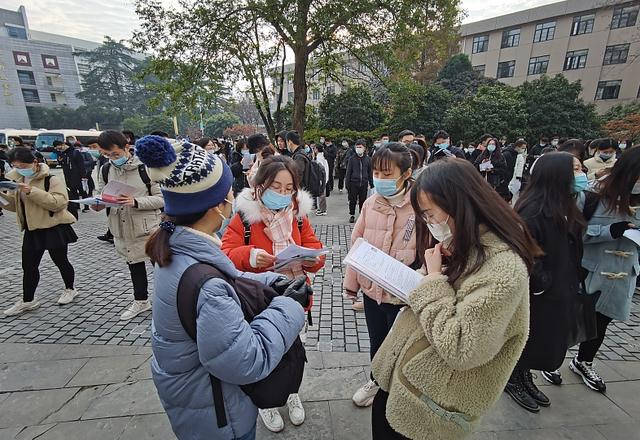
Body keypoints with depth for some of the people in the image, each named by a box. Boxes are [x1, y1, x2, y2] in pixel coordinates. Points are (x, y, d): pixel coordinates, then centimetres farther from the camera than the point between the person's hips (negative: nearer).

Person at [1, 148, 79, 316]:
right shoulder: (18, 179, 10)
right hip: (32, 230, 7)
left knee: (60, 261, 9)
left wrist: (32, 191, -30)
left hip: (54, 228, -7)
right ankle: (27, 301, 24)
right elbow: (16, 205, 16)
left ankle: (70, 289, 30)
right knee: (28, 266, 10)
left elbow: (58, 202, -25)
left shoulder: (52, 179, -13)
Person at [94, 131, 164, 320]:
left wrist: (136, 202, -25)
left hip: (148, 226, -6)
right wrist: (97, 203, -10)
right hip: (122, 229, 6)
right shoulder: (105, 170, 4)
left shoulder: (145, 167, -12)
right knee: (134, 266, 21)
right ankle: (141, 301, 40)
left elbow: (162, 198, -13)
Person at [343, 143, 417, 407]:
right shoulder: (371, 203, -5)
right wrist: (351, 282, 7)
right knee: (376, 341, 27)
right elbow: (357, 243, 2)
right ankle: (376, 380, 55)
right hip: (371, 289, 4)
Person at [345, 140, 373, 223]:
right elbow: (348, 172, 1)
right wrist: (347, 184, -4)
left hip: (364, 183, 1)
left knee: (363, 200, 9)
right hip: (353, 183, -1)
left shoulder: (368, 159, 5)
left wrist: (371, 184, 7)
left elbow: (370, 172, 11)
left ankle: (362, 215, 23)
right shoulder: (352, 158, 0)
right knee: (352, 200, 6)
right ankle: (352, 215, 21)